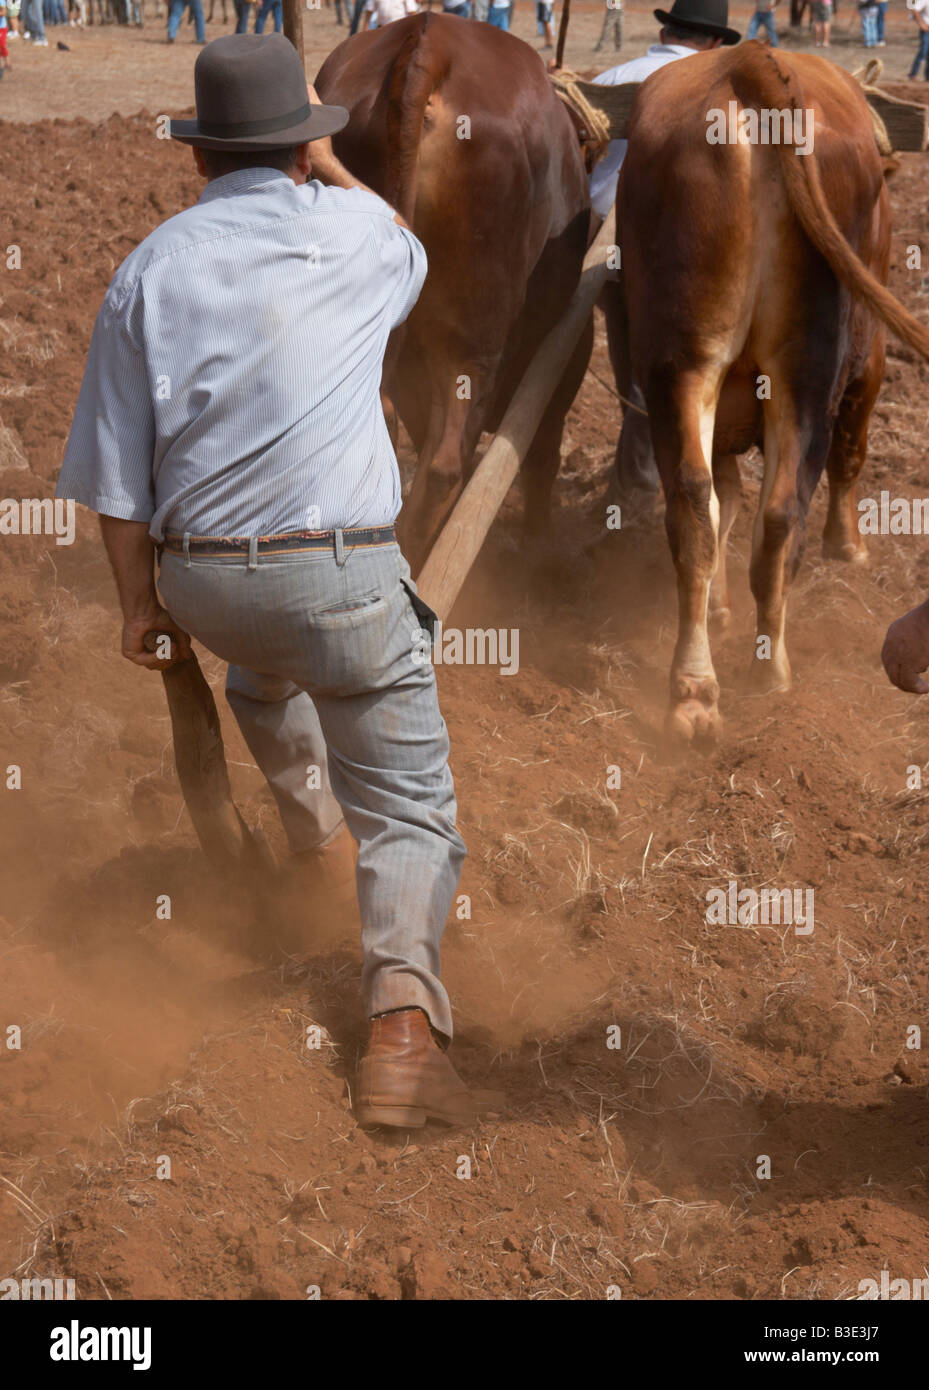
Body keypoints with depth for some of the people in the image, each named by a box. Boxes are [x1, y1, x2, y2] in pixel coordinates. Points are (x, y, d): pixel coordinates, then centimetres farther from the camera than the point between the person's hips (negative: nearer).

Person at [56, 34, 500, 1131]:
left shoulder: (148, 270, 2)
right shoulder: (350, 234, -2)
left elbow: (116, 478, 3)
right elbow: (410, 254, 27)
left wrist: (141, 605, 12)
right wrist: (332, 169, 30)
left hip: (203, 576, 3)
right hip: (344, 573, -3)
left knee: (264, 679, 39)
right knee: (409, 808, 0)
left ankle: (312, 823, 60)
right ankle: (403, 1029, -20)